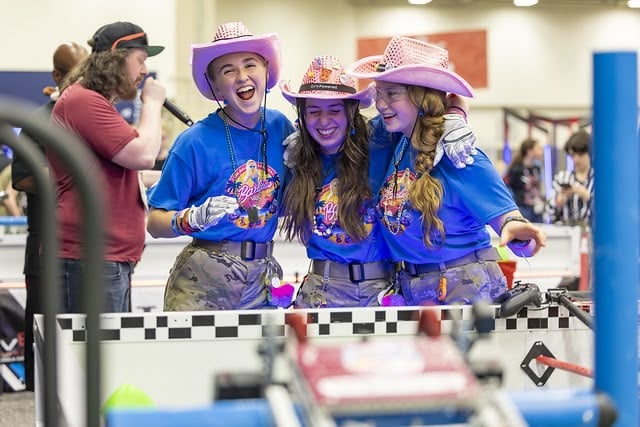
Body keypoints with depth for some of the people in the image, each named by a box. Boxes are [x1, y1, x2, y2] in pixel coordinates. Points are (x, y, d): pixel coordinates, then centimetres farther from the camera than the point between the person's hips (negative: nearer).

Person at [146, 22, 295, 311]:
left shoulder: (280, 127, 4)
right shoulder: (195, 142, -10)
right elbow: (154, 223, -9)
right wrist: (194, 218, -28)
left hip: (261, 279, 5)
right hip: (203, 282, -4)